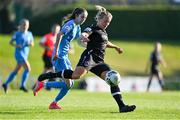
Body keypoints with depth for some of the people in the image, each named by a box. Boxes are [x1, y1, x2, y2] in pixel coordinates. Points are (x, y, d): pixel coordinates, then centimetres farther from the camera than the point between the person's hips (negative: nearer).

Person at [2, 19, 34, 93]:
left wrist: (30, 44, -6)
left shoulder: (29, 34, 10)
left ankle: (6, 84, 20)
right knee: (28, 69, -17)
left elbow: (32, 43, 17)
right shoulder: (17, 34, -5)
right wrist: (16, 45, -18)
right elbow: (11, 42, -1)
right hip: (19, 53, -7)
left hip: (25, 55, 7)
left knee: (16, 71, 11)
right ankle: (22, 85, -12)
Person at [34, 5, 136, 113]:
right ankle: (45, 77, -23)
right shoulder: (93, 29, 0)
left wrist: (115, 47, 59)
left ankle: (122, 106, -6)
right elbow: (85, 34, -24)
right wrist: (84, 37, -47)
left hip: (99, 62, 9)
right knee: (77, 75, -32)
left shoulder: (104, 32, 26)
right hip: (89, 56, -9)